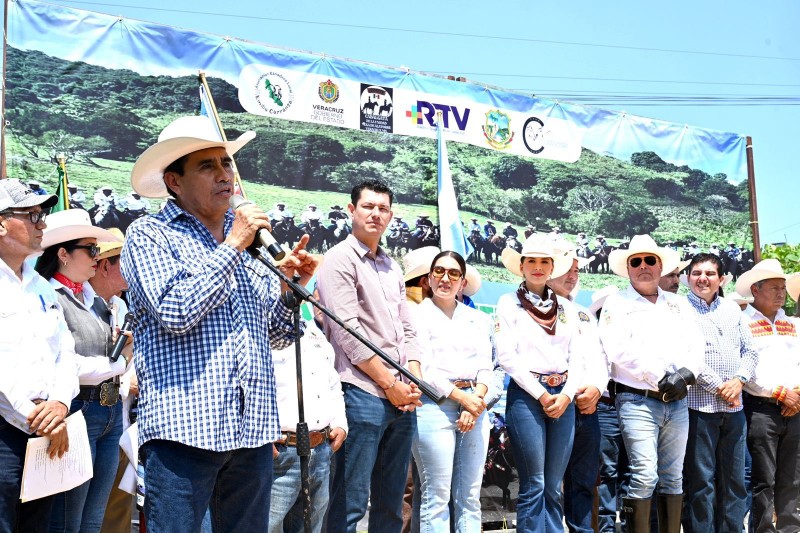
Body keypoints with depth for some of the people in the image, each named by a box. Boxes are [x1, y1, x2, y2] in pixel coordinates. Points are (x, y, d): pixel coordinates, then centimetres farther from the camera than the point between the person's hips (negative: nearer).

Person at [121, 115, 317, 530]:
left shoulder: (250, 239, 17)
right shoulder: (148, 235, 0)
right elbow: (174, 312, -17)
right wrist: (231, 247, -10)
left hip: (253, 429, 6)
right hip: (185, 428, -5)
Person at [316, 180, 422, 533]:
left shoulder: (392, 267, 19)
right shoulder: (340, 259, -4)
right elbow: (347, 331, -13)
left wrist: (415, 382, 3)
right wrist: (389, 384, -11)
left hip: (402, 398, 8)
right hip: (363, 394, -8)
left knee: (391, 503, 13)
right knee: (351, 504, -5)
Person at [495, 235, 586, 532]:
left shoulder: (566, 307, 15)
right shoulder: (509, 303, 2)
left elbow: (577, 356, 10)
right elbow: (506, 356, -7)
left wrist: (566, 395, -6)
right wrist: (540, 394, -10)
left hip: (563, 396, 4)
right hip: (526, 395, -4)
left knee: (554, 487, 7)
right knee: (533, 486, -5)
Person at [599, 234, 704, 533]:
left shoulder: (678, 305, 17)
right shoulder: (617, 304, 2)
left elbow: (697, 345, 9)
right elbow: (619, 351, -11)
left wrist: (687, 372, -11)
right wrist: (661, 378, -15)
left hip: (677, 402, 5)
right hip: (638, 401, -5)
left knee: (673, 478, 9)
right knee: (645, 476, -12)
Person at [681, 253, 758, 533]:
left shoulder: (732, 309, 15)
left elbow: (750, 351, 13)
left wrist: (739, 380, -4)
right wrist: (718, 387, -12)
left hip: (734, 407, 5)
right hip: (699, 405, -5)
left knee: (735, 478, 9)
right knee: (700, 480, -2)